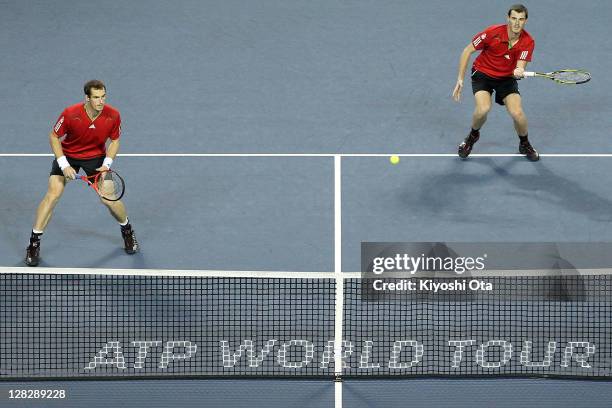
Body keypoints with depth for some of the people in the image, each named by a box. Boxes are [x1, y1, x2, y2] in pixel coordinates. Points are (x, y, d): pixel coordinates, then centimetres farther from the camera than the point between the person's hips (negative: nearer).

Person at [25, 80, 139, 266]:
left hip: (96, 157, 1)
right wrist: (64, 165, -22)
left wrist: (107, 164, -18)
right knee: (53, 194, -16)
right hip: (68, 155, -1)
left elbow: (114, 141, -4)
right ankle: (34, 242, -7)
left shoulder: (113, 116, -23)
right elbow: (54, 137, -15)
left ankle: (127, 231, 27)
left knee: (109, 199, -5)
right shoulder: (71, 114, -30)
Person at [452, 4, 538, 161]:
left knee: (517, 113, -19)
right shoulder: (493, 33, -23)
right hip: (483, 73, -2)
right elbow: (467, 51, -12)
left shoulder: (528, 42, -17)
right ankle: (473, 135, 7)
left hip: (507, 77, 2)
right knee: (483, 109, -28)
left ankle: (524, 145, 13)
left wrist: (519, 71, -49)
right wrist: (460, 79, -12)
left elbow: (520, 66, -23)